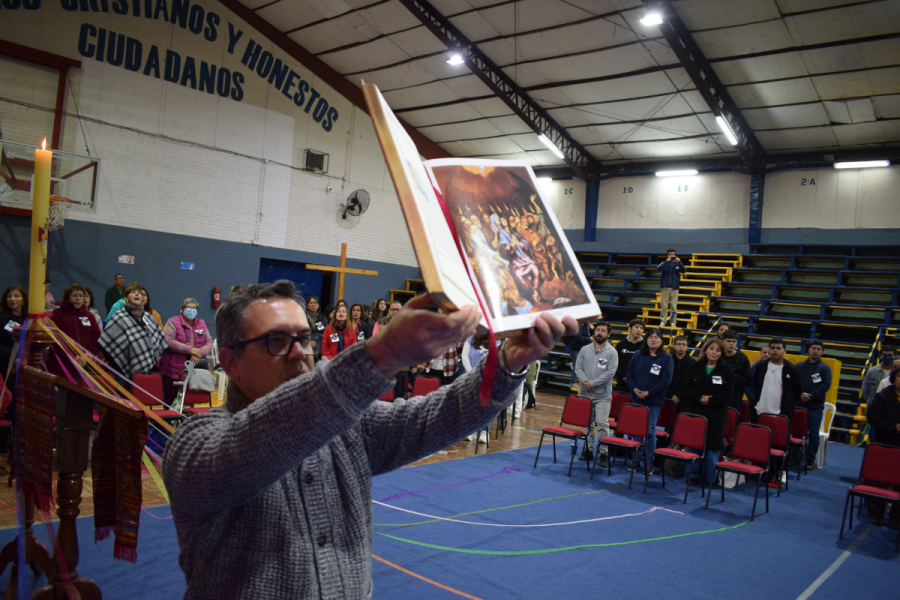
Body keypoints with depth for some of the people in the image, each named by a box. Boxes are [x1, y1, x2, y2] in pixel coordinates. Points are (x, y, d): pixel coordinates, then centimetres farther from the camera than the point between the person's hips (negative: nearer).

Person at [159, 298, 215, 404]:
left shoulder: (201, 324, 15)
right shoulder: (173, 322, 3)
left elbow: (209, 343, 9)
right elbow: (168, 341, -11)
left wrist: (200, 353, -13)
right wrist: (190, 350, -16)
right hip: (173, 371, -3)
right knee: (170, 403, -4)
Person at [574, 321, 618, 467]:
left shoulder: (612, 352, -3)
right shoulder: (585, 349, 8)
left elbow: (610, 372, -12)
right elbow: (578, 368, 4)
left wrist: (593, 383, -16)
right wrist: (585, 381, -13)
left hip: (602, 395, -4)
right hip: (585, 393, 4)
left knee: (602, 424, -7)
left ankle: (604, 453, -1)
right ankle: (588, 449, 23)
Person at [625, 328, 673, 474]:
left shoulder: (666, 358, -1)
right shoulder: (637, 355, 7)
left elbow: (666, 380, -7)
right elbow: (629, 373, 6)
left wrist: (649, 392, -13)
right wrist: (634, 388, -11)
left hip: (654, 401, -2)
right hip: (636, 399, 3)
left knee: (650, 431, 0)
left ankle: (649, 462, 9)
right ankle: (636, 459, 17)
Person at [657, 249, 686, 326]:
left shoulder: (678, 264, 7)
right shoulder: (664, 263, 3)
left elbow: (684, 271, -6)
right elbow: (658, 268, -16)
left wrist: (679, 262, -22)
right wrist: (666, 261, -29)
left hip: (674, 288, 1)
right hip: (665, 288, -1)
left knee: (674, 306, 2)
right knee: (664, 306, 1)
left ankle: (673, 322, 7)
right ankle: (663, 320, 9)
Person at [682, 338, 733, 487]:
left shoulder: (726, 370, 1)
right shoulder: (695, 367, 6)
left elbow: (727, 394, -4)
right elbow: (687, 388, 1)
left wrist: (711, 400, -15)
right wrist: (700, 398, -14)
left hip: (716, 415, -1)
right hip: (695, 412, 2)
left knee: (712, 446, 1)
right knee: (693, 445, 6)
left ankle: (708, 478, 13)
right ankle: (692, 475, 18)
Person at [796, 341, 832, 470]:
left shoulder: (825, 368, 2)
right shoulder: (800, 366, 8)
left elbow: (825, 386, -9)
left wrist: (810, 395, -14)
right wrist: (801, 394, -16)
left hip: (816, 407, -2)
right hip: (800, 404, 2)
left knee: (813, 434, 1)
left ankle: (810, 460, 11)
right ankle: (797, 457, 15)